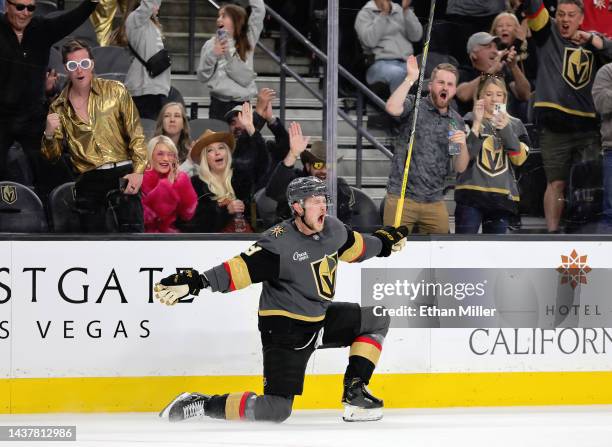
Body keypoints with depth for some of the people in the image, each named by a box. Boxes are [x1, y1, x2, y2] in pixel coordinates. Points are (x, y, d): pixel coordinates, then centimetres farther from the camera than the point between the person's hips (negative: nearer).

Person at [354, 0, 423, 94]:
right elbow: (370, 41, -9)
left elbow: (416, 36, 7)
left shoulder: (400, 11, 22)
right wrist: (384, 13, -8)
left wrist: (406, 10, -2)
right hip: (380, 64, -4)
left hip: (406, 63, 4)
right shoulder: (365, 14, 10)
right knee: (398, 73, -39)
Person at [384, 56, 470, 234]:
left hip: (434, 202, 5)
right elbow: (392, 108, -25)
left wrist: (463, 145, -10)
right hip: (401, 197, -4)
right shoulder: (414, 106, -1)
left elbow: (460, 168, 10)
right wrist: (411, 78, -20)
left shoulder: (456, 121, 12)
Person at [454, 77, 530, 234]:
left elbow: (519, 159, 0)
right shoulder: (470, 121, 6)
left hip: (502, 196, 3)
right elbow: (465, 156, -7)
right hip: (471, 193, -3)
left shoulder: (514, 125, 14)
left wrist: (506, 129, -11)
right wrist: (477, 123, -13)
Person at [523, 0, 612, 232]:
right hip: (554, 125, -3)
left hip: (587, 124, 3)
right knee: (556, 183, -3)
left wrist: (591, 39, -12)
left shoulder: (592, 40, 15)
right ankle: (552, 233, -1)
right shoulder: (548, 33, 6)